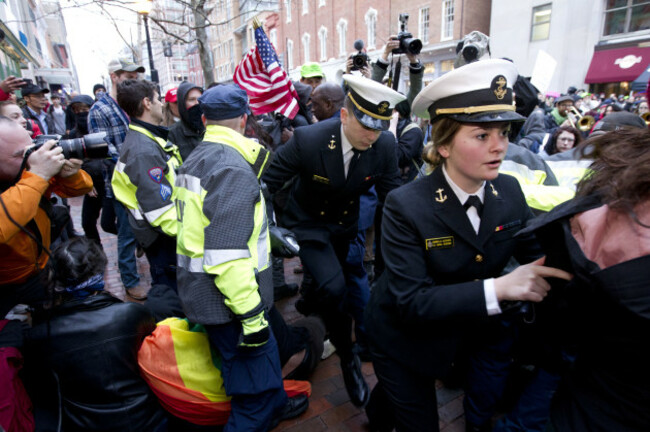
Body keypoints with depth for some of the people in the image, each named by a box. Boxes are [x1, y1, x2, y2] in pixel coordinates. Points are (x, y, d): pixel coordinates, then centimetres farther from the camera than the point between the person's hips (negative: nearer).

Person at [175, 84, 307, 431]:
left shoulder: (196, 159, 10)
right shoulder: (233, 169, -22)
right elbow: (228, 255, -28)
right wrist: (252, 315, -22)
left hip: (200, 288, 10)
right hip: (224, 298, -10)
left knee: (264, 348, 26)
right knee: (253, 375, 6)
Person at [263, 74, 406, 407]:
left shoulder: (385, 145, -21)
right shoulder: (307, 139, -30)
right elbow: (267, 184, -19)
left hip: (345, 224, 4)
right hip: (308, 222, -4)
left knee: (329, 285, 23)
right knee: (333, 287, -21)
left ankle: (310, 299, 61)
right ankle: (347, 357, 5)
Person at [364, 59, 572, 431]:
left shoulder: (509, 191, -10)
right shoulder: (406, 206, -27)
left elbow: (535, 254, 1)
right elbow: (410, 302, -30)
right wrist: (497, 288, -37)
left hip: (469, 328, 5)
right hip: (406, 339, -4)